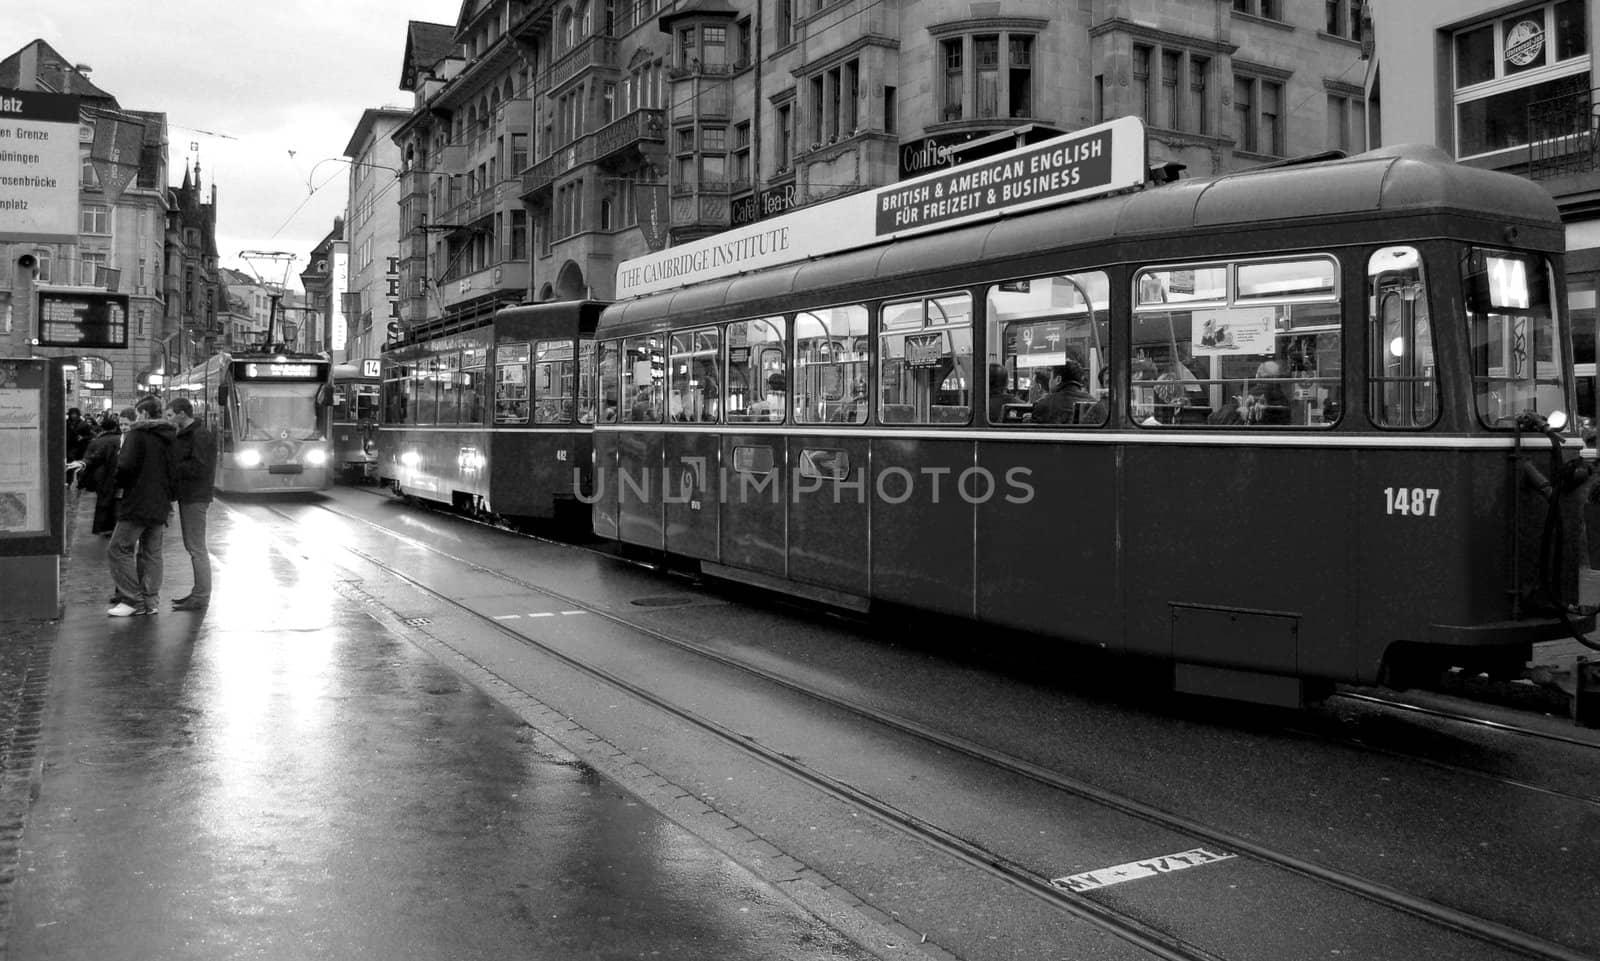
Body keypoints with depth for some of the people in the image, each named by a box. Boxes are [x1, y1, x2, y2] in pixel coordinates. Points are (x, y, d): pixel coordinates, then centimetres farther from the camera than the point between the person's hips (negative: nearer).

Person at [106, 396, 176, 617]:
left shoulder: (137, 435, -10)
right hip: (161, 505, 7)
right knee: (152, 553, 12)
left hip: (137, 504, -7)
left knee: (119, 550, 1)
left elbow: (126, 466, -20)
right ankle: (150, 601, 11)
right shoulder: (169, 438, 11)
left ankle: (134, 600, -2)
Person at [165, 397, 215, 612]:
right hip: (187, 496, 10)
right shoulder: (182, 435, 17)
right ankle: (198, 592, 22)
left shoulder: (201, 435, -15)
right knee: (192, 546, 14)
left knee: (197, 548, -6)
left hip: (195, 497, -10)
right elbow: (180, 463, 16)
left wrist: (172, 468, -15)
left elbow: (198, 467, -22)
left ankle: (201, 596, -2)